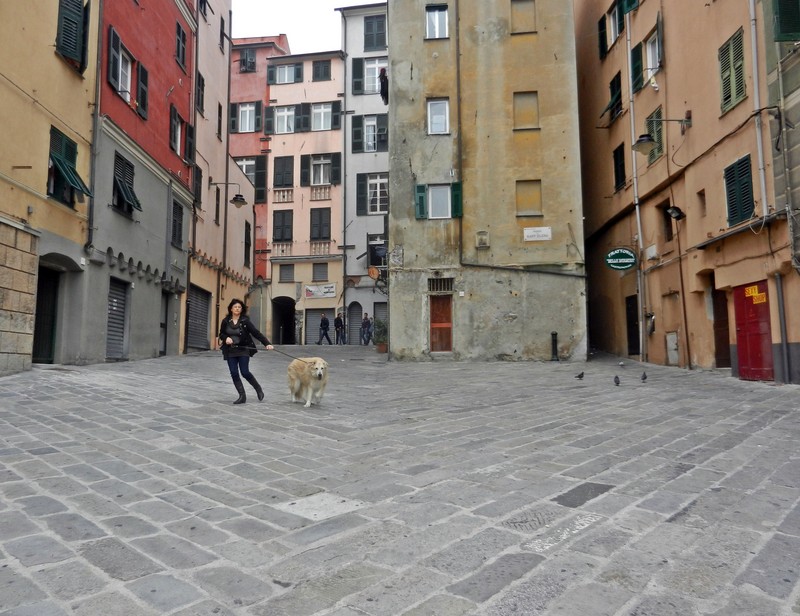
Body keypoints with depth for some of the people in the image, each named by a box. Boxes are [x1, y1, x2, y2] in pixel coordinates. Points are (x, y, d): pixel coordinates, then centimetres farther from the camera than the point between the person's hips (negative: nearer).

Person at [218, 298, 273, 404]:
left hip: (243, 350, -3)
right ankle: (242, 396, 9)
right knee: (234, 374, -2)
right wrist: (226, 338, -11)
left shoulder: (245, 321, -6)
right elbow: (221, 334, 13)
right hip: (230, 352, 3)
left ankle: (258, 389, 17)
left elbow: (256, 333, -13)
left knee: (245, 372, -8)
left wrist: (267, 343, -24)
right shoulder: (226, 321, 2)